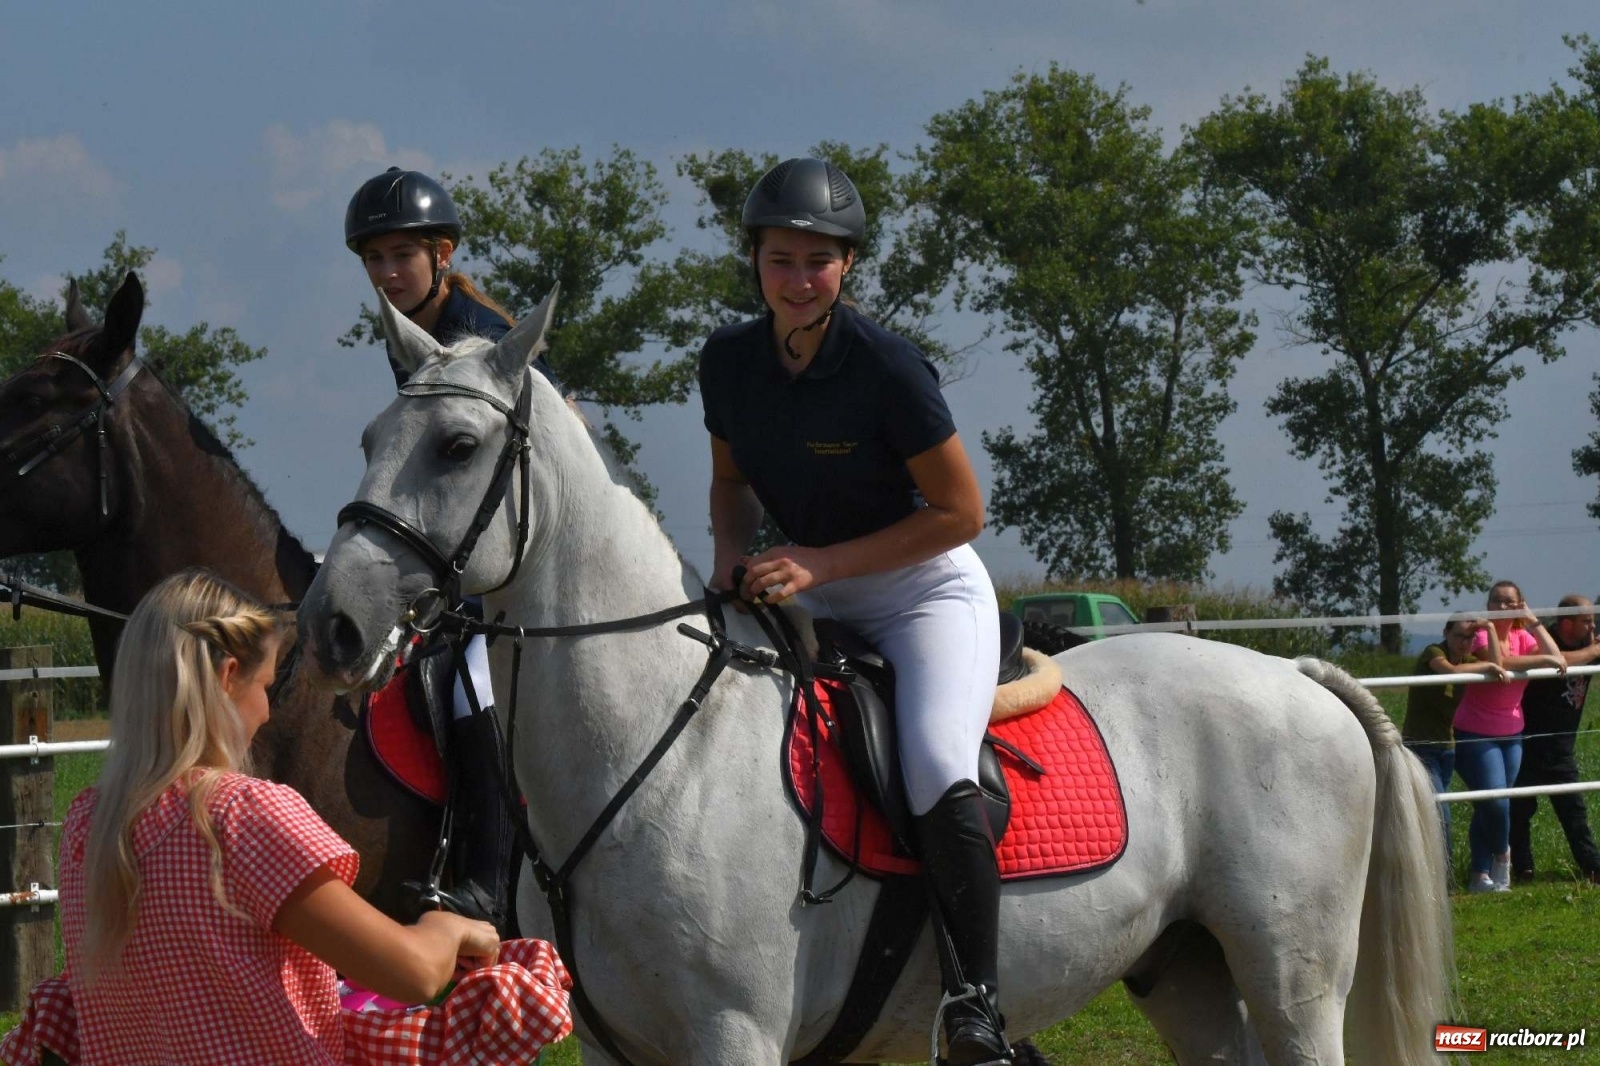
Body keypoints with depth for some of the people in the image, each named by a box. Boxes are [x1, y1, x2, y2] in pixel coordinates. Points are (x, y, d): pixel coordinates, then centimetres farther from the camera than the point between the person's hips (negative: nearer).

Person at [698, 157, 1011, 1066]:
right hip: (811, 604, 7)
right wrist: (733, 551, -7)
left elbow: (962, 511, -16)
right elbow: (732, 479, 15)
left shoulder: (886, 366, -21)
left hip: (927, 592, -7)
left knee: (938, 773, -30)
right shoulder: (731, 360, -4)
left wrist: (819, 563, -21)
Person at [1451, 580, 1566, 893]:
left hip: (1511, 735, 6)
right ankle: (1501, 856, 12)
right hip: (1476, 735, -6)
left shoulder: (1522, 638, 6)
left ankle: (1480, 875, 16)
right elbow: (1498, 662, -32)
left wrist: (1533, 622, -10)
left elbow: (1556, 659, -10)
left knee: (1486, 808, 10)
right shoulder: (1483, 636, -12)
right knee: (1495, 802, -16)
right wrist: (1542, 660, -27)